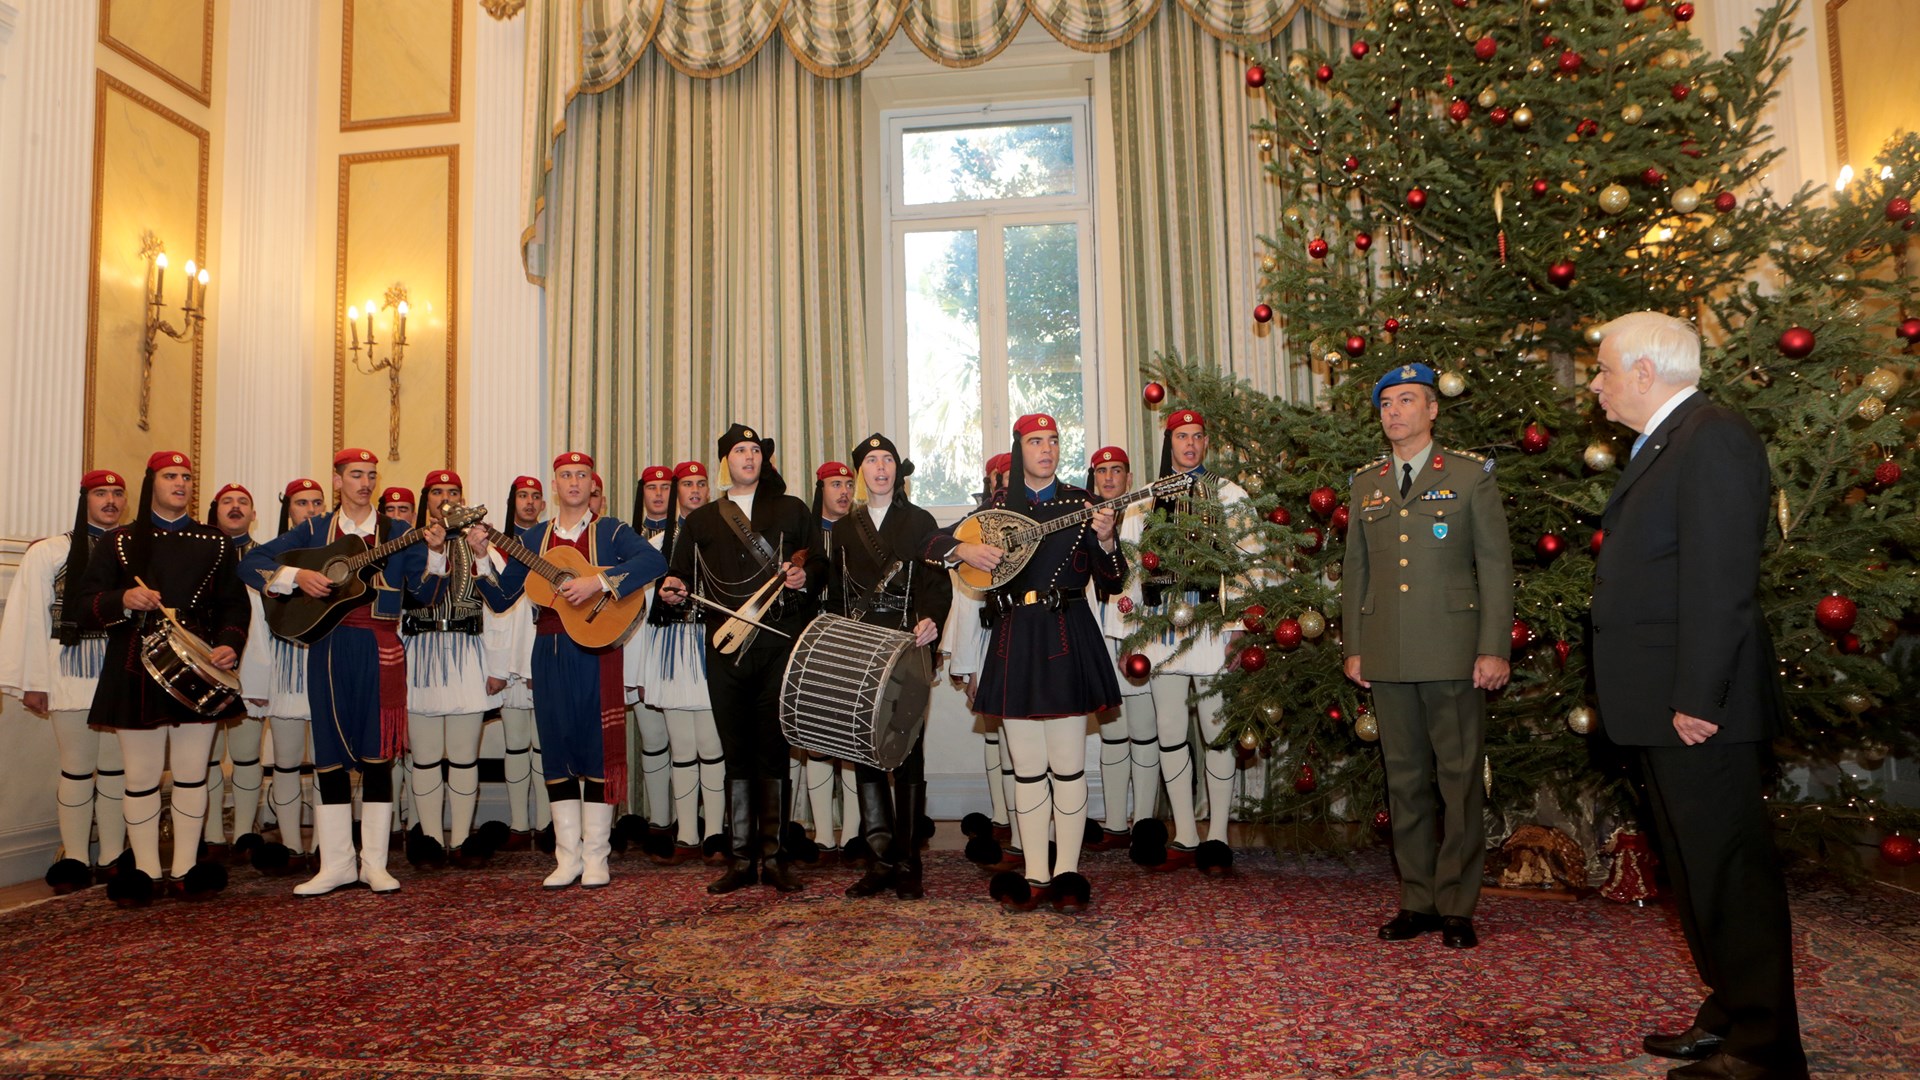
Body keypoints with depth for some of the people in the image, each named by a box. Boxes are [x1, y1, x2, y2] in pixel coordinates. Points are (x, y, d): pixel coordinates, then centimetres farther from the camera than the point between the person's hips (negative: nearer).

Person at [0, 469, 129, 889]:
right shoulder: (48, 554, 1)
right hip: (72, 677, -2)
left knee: (116, 769, 7)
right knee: (77, 770, 5)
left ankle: (112, 859, 15)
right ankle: (74, 861, 15)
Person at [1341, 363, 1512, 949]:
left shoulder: (1471, 473, 3)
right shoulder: (1366, 483, 13)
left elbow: (1495, 564, 0)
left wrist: (1494, 649, -7)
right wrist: (1353, 647, 10)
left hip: (1452, 652, -3)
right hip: (1387, 655, 4)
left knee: (1459, 778, 1)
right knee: (1404, 779, 8)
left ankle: (1456, 906, 11)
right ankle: (1417, 901, 18)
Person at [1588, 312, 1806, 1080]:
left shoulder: (1714, 439, -13)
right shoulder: (1665, 444, 17)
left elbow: (1720, 583, -20)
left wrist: (1698, 698, -22)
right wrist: (1676, 698, 17)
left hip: (1700, 706, -10)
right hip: (1666, 704, 10)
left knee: (1731, 871, -1)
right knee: (1695, 866, 18)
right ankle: (1730, 1014, 31)